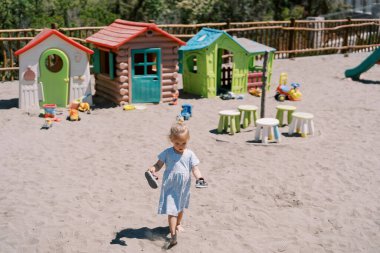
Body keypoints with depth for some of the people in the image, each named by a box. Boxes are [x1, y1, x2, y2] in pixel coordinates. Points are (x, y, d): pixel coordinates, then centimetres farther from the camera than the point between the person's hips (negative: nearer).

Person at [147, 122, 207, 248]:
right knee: (171, 210, -10)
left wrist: (199, 178, -26)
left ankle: (178, 224, 51)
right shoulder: (167, 153, -8)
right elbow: (159, 164, -5)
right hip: (170, 187, -3)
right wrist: (153, 168, -27)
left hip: (183, 187, 3)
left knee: (180, 208, 25)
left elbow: (195, 169, -8)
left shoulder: (190, 154, -5)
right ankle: (173, 235, -13)